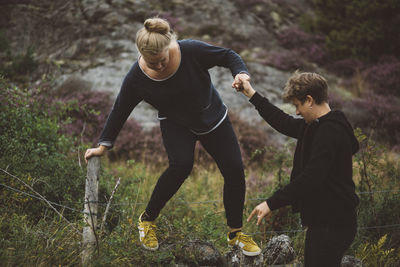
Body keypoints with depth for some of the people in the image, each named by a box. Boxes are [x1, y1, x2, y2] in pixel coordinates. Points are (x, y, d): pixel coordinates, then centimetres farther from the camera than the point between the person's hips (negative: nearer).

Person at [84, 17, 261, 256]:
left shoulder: (191, 51, -28)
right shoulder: (137, 77, -23)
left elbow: (227, 56, -14)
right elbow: (120, 110, -8)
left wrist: (241, 73, -34)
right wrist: (104, 145, -3)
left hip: (213, 118, 2)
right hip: (176, 124, -1)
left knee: (234, 170, -5)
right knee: (181, 164, -29)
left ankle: (236, 233, 16)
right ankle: (148, 220, -7)